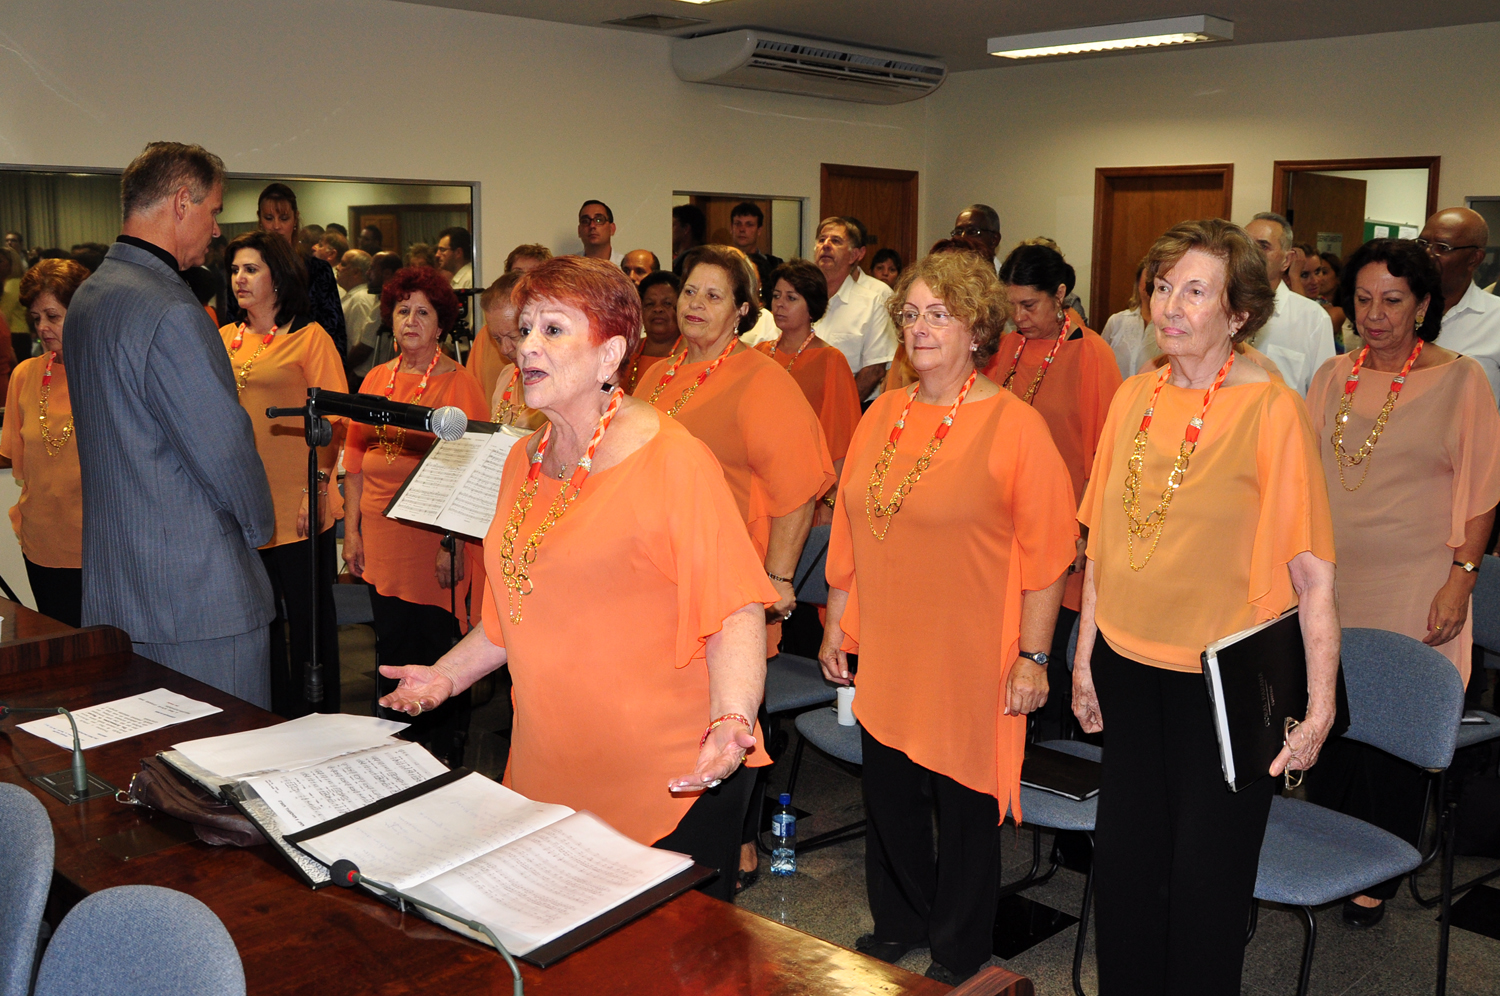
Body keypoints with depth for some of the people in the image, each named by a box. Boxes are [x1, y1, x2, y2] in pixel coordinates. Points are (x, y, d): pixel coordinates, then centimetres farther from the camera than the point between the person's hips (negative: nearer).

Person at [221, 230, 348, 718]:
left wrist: (318, 487, -15)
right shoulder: (224, 339, 12)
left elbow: (332, 420, -8)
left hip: (297, 507, -5)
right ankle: (277, 722, 28)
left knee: (308, 616, 4)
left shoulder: (310, 338, -4)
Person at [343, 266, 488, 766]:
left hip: (434, 540, -5)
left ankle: (447, 759, 17)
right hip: (382, 541, 5)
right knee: (391, 646, 14)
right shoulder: (376, 379, 11)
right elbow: (356, 457, 13)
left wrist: (454, 542, -15)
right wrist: (352, 529, 8)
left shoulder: (459, 383, -5)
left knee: (437, 650, 1)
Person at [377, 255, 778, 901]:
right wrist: (447, 676, 18)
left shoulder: (671, 460, -13)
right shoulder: (527, 461, 10)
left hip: (671, 778, -6)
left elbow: (734, 610, -18)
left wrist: (731, 720, -31)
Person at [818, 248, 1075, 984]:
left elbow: (1047, 550, -12)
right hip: (885, 650, 5)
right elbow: (850, 529, 12)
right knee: (888, 792, 16)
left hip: (969, 659, -5)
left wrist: (1032, 656, -13)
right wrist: (838, 622, 13)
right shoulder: (882, 415, 7)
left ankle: (958, 956, 31)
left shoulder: (1013, 425, -11)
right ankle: (899, 924, 40)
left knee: (964, 802, 9)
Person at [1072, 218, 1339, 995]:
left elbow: (1313, 569, -13)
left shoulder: (1272, 408, -12)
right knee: (1123, 855, 16)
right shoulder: (1134, 397, 3)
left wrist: (1320, 703, -15)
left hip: (1224, 674, -5)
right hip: (1129, 666, 5)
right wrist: (1085, 657, 10)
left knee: (1205, 873, 7)